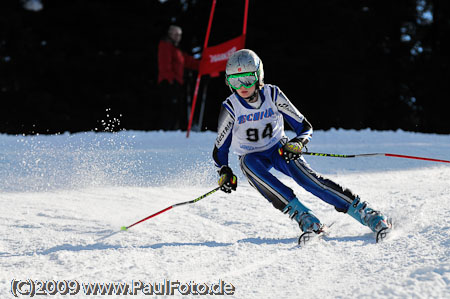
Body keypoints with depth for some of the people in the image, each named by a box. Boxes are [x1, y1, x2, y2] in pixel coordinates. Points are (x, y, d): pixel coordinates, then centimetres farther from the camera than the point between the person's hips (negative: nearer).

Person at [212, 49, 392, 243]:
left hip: (279, 149, 0)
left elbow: (305, 127, -11)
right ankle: (301, 215, -39)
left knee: (307, 177, -25)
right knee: (250, 163, -35)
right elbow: (220, 149, -5)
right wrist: (224, 173, -20)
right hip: (252, 157, 0)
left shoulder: (273, 95, -15)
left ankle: (365, 213, -27)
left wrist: (297, 143, -31)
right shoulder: (231, 108, -15)